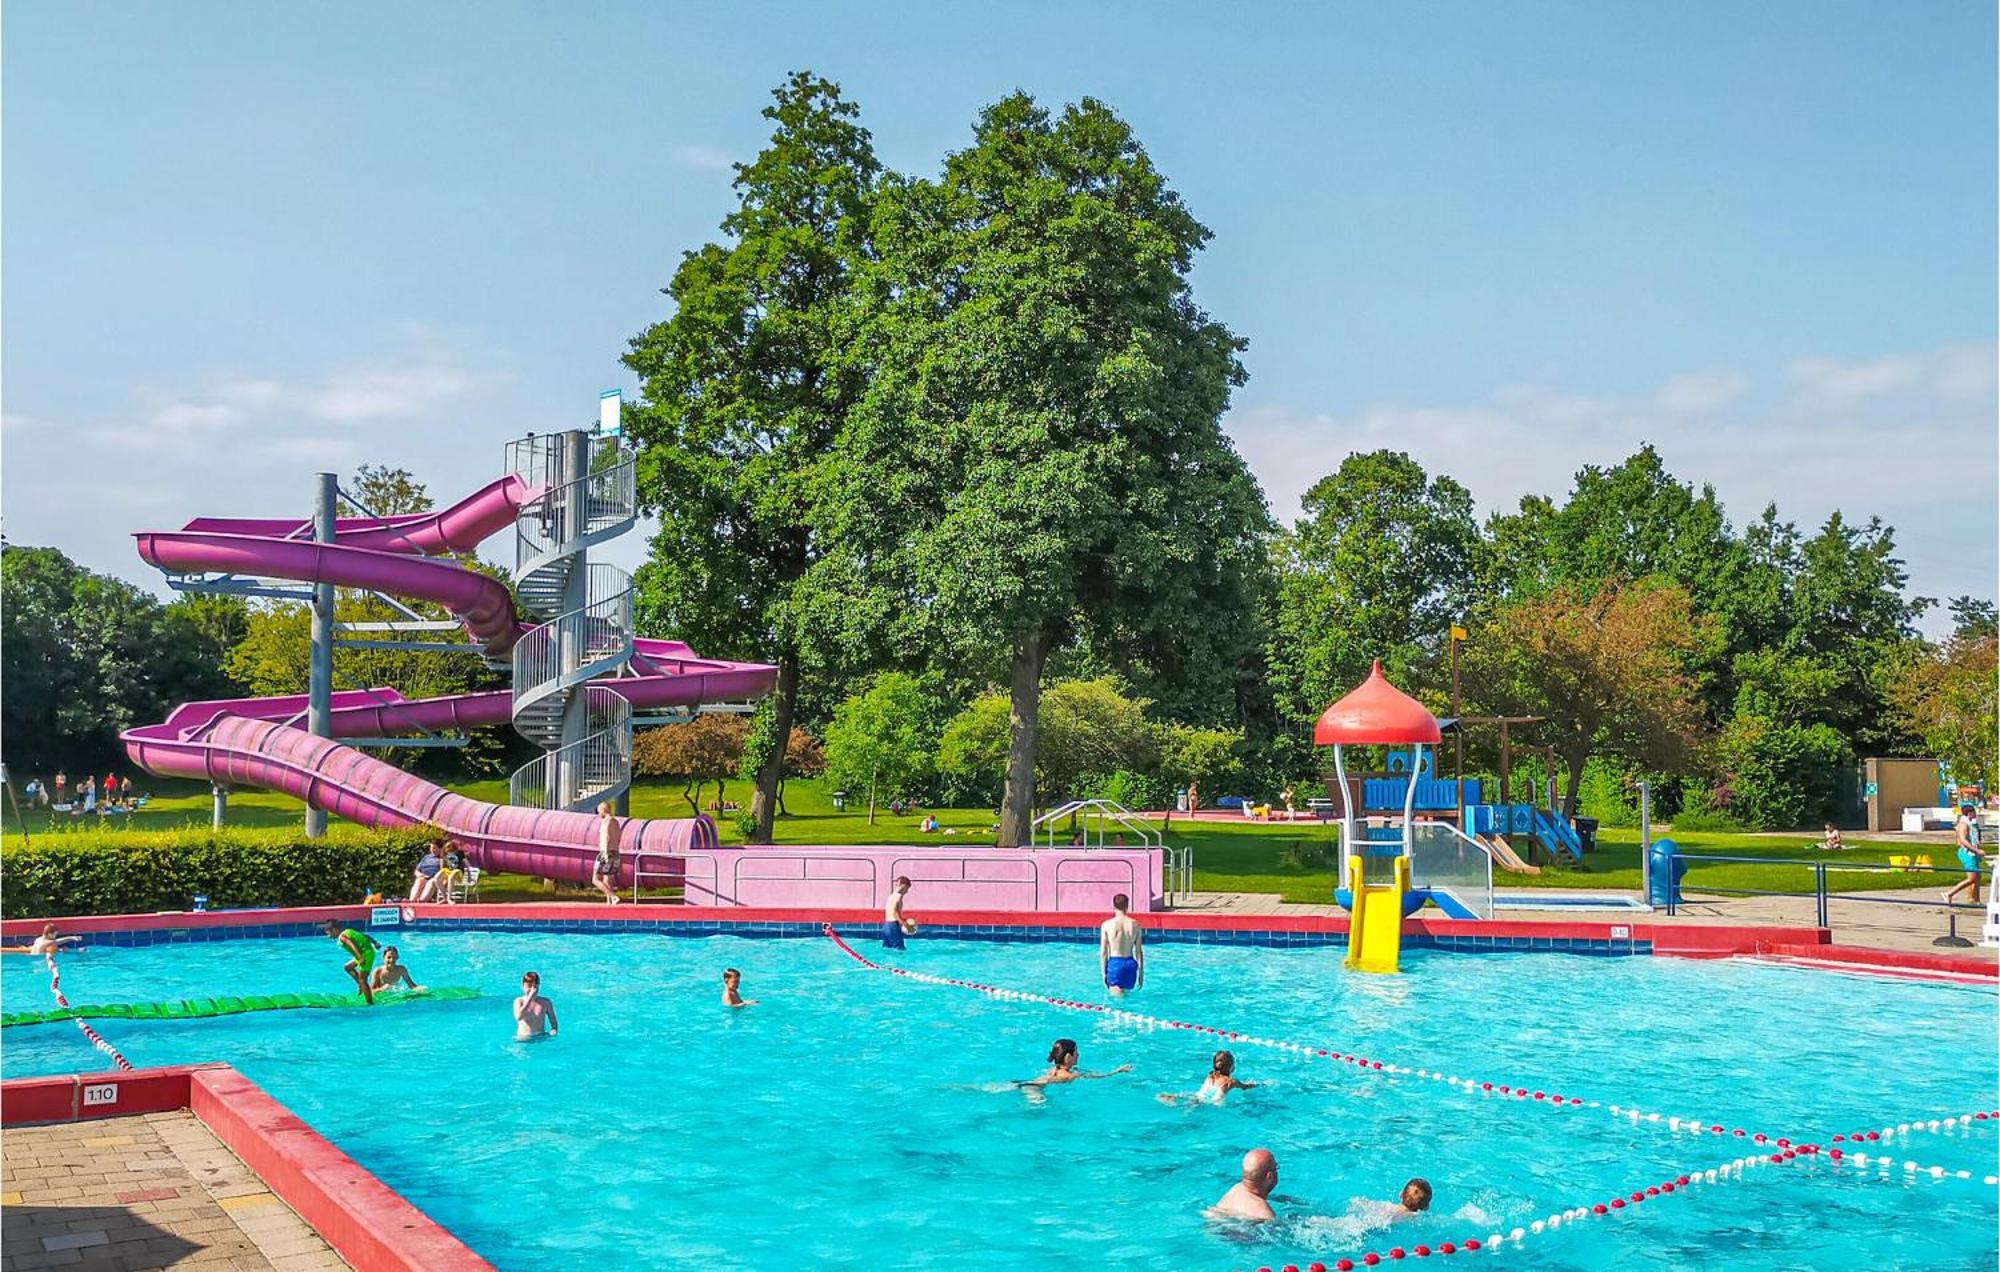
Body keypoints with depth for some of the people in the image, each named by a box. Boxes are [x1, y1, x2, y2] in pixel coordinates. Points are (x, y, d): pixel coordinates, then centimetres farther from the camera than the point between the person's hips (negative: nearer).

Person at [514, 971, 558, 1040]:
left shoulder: (545, 1002, 6)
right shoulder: (519, 1001, 1)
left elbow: (553, 1021, 12)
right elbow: (518, 1017, -19)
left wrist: (553, 1031, -10)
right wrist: (530, 998, -20)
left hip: (541, 1037, 2)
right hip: (523, 1037, -2)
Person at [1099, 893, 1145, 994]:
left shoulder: (1107, 925, -4)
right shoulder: (1135, 925, 1)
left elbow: (1103, 953, -2)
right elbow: (1139, 951, 4)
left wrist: (1104, 973, 7)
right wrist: (1141, 973, 12)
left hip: (1114, 963, -2)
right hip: (1130, 964, 2)